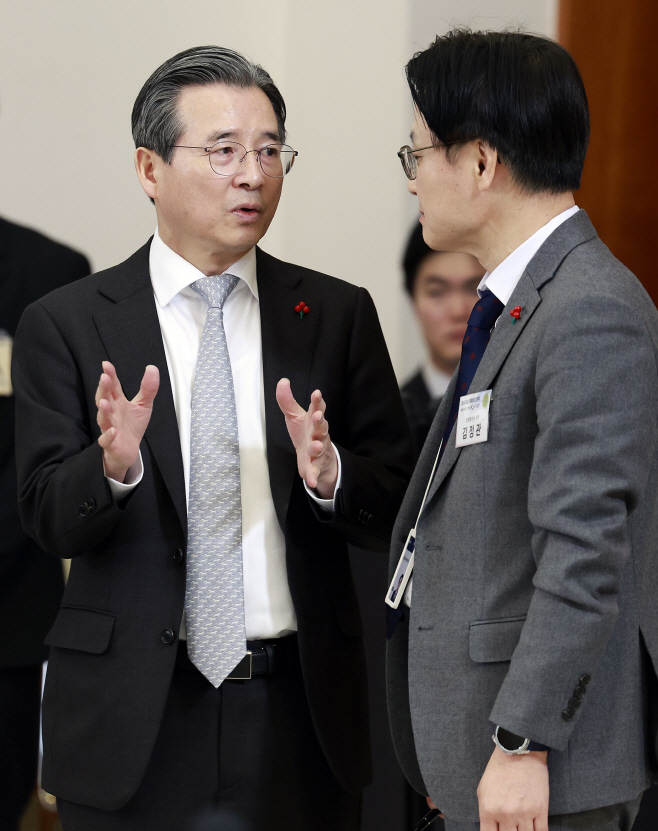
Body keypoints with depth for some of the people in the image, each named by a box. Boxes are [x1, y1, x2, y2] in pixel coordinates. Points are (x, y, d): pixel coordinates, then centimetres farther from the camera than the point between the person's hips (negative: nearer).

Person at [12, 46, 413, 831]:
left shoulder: (339, 316, 5)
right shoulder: (65, 325, 0)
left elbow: (396, 514, 3)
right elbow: (50, 521, -7)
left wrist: (331, 477, -18)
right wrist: (114, 467, -26)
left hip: (300, 709, 2)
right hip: (135, 720, -2)